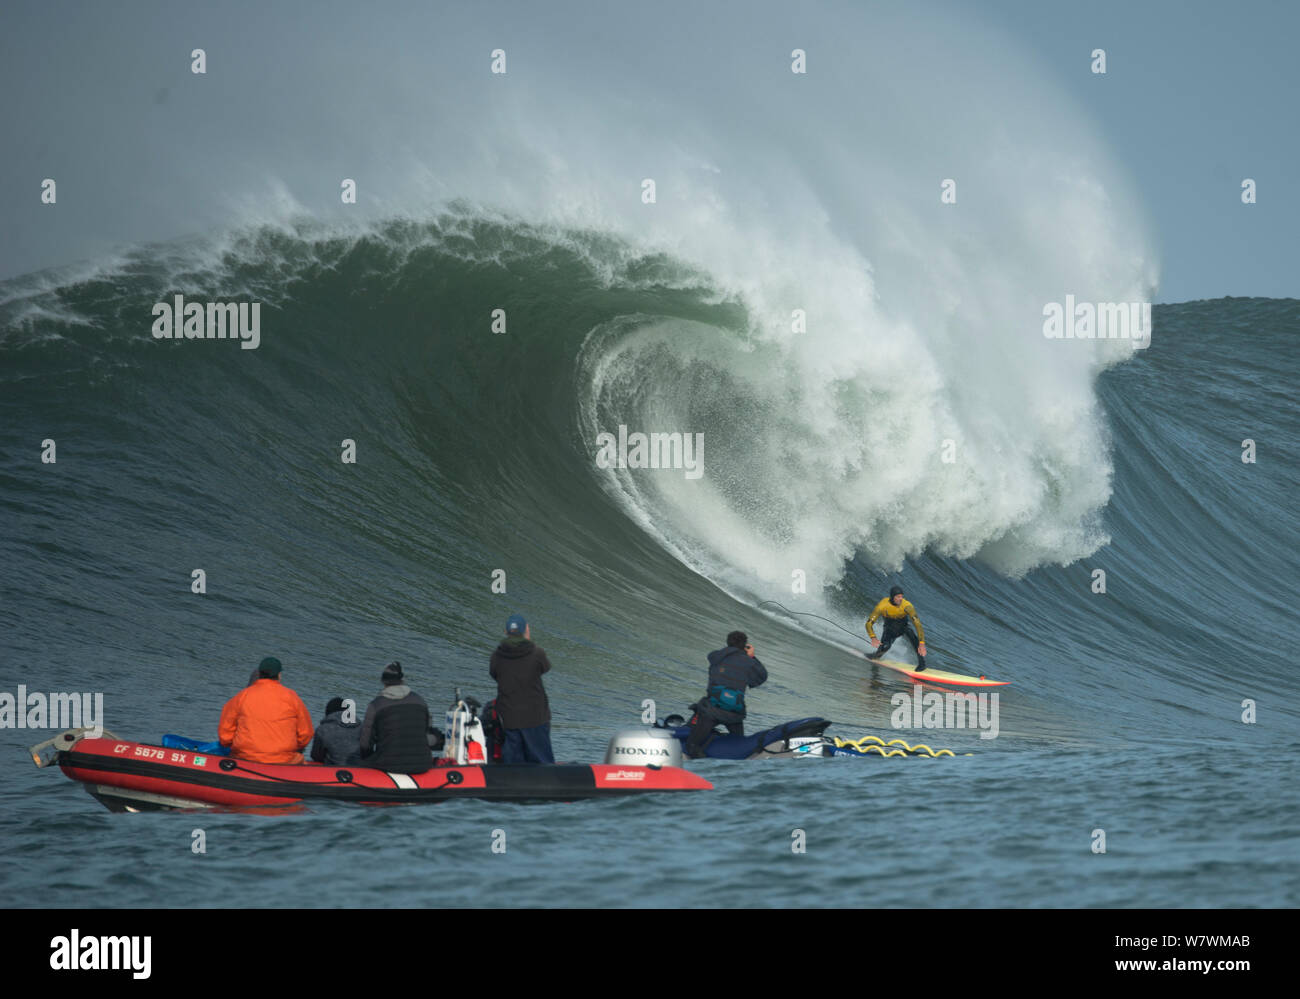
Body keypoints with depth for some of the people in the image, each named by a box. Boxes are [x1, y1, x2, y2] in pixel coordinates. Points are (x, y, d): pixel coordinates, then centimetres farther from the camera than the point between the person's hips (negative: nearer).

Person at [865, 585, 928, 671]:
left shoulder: (907, 605, -31)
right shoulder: (883, 606, -28)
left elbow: (917, 624, -37)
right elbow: (869, 623, -26)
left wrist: (922, 643, -49)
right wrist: (873, 638, -45)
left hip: (903, 627, 0)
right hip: (890, 630, 0)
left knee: (909, 631, -36)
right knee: (884, 647, -28)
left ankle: (921, 662, -32)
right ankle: (877, 655, 12)